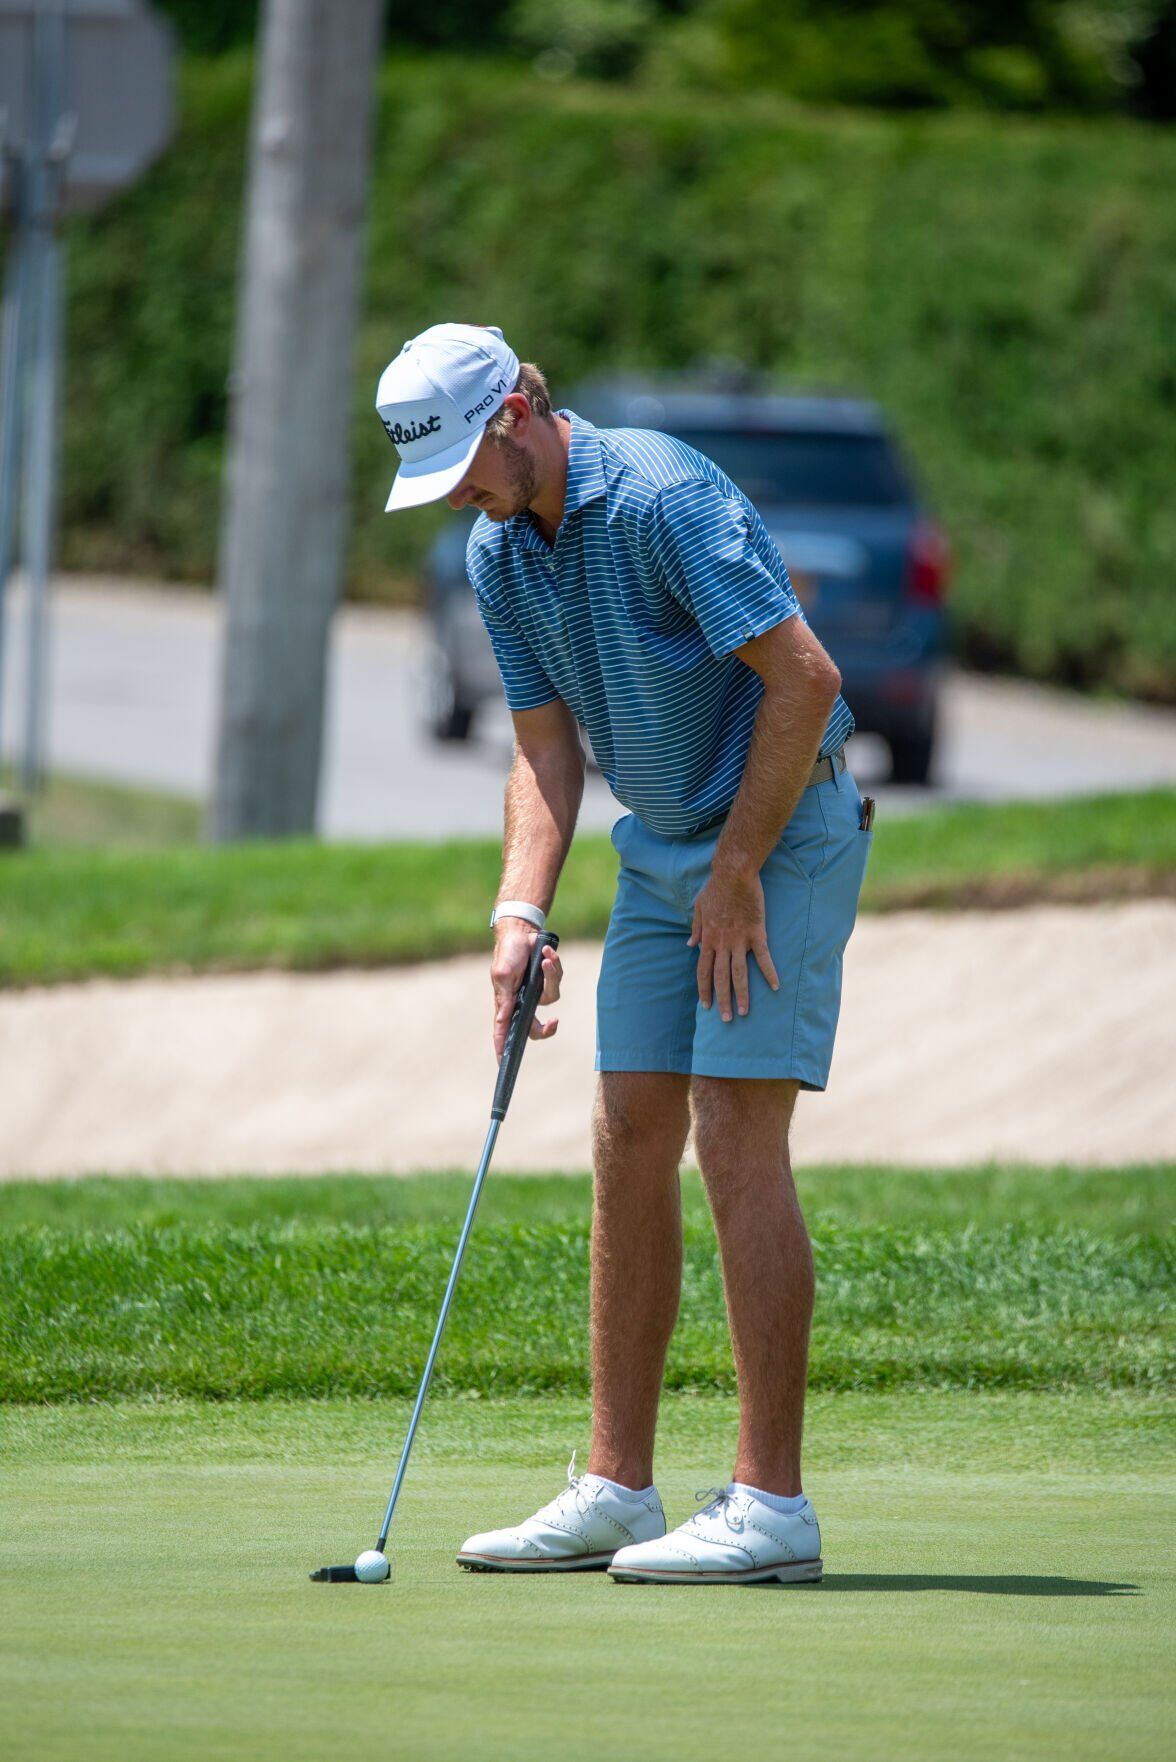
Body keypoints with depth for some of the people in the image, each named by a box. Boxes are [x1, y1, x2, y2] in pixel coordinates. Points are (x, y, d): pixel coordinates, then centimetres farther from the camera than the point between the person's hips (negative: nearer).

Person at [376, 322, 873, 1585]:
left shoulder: (662, 496, -22)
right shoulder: (500, 555, 4)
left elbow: (803, 677, -23)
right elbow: (547, 752, 7)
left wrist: (739, 874, -18)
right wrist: (520, 913, -7)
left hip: (782, 834, -8)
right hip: (659, 849, 8)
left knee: (736, 1139, -14)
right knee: (629, 1142, 4)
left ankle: (772, 1502, -13)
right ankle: (616, 1490, 8)